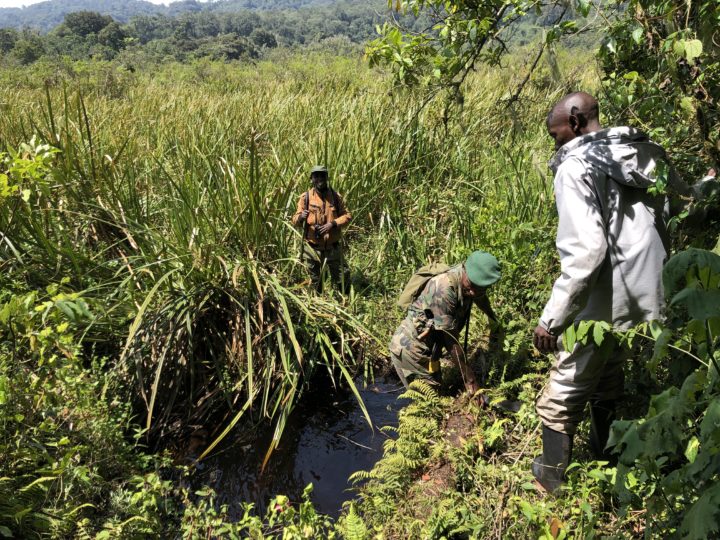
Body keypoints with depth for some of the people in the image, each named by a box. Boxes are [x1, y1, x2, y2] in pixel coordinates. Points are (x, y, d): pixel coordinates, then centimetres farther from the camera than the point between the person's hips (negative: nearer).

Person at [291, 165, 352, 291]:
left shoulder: (335, 196, -1)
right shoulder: (306, 197, -3)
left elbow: (347, 216, 1)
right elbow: (295, 221, -4)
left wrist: (333, 224, -16)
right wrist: (300, 217, -28)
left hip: (333, 247, 0)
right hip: (312, 247, 0)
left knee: (341, 280, 9)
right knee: (315, 282, 14)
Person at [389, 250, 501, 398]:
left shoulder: (469, 279, -6)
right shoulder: (443, 288, -31)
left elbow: (481, 297, 21)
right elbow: (451, 340, -26)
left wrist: (493, 318, 40)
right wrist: (470, 379, -22)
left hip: (428, 345, 8)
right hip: (411, 347, -8)